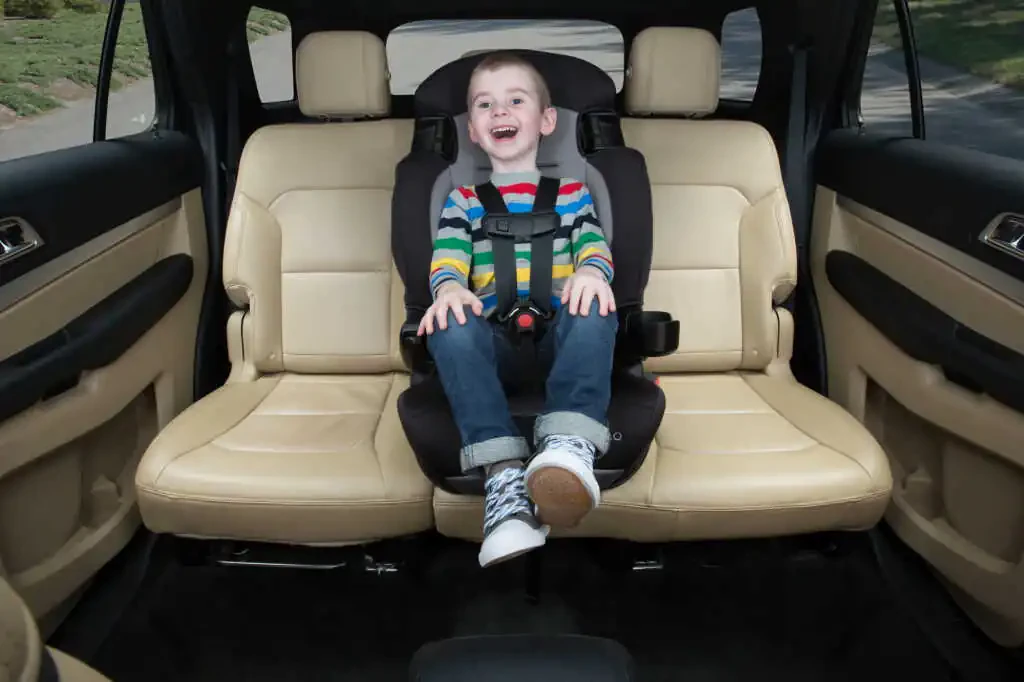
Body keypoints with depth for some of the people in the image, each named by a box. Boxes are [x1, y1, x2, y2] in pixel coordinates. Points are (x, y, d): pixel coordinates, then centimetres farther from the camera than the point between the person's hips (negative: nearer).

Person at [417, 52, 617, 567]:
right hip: (495, 342, 0)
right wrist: (449, 285, -20)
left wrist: (591, 271, -19)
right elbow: (448, 251, 5)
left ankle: (570, 444, -51)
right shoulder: (464, 198, 23)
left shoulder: (571, 190, 24)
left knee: (593, 309, -33)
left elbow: (593, 240, 8)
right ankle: (505, 474, -44)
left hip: (560, 336, 0)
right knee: (450, 326, -33)